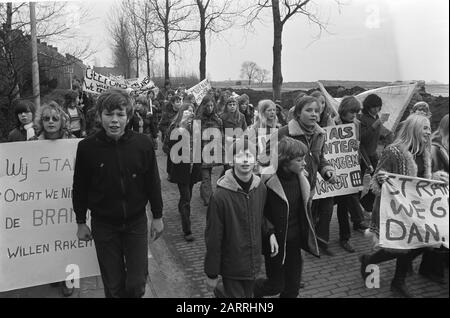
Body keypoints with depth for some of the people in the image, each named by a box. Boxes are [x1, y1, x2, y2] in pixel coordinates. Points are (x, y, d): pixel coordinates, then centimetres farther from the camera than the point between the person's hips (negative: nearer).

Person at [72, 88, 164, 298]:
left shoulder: (142, 144, -10)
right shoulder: (87, 147, -10)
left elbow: (153, 182, -1)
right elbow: (80, 187, 0)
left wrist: (158, 217, 3)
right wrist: (81, 222, 5)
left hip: (136, 222, 0)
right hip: (104, 225, 0)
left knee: (137, 284, 6)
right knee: (113, 286, 11)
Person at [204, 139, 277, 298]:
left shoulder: (260, 187, -5)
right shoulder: (220, 196, -20)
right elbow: (213, 239, -14)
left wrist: (269, 232, -2)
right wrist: (211, 274, -8)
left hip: (253, 262, 5)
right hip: (231, 267, -5)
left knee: (248, 294, 19)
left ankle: (221, 290, 42)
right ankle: (220, 289, 28)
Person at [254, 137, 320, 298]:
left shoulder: (299, 176, -4)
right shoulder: (268, 181, -25)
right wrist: (270, 234, -19)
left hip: (295, 240, 6)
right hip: (275, 241, -6)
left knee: (293, 284, 17)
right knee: (276, 285, 9)